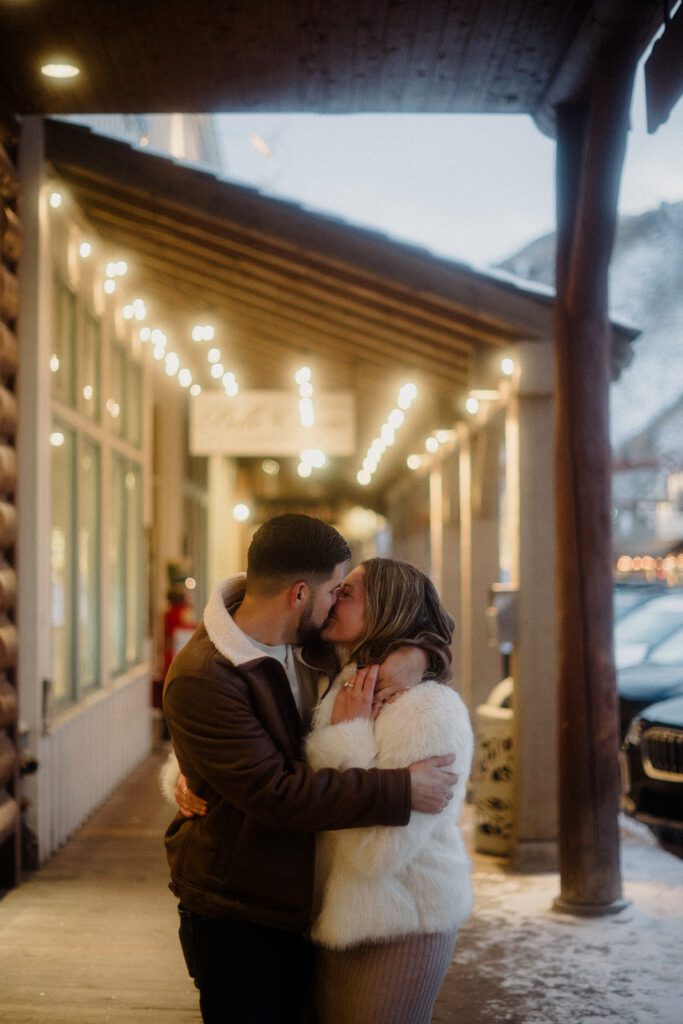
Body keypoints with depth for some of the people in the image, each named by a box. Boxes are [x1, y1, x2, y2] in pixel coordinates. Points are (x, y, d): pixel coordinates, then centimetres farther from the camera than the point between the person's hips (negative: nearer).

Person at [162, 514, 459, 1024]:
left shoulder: (313, 639, -1)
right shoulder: (202, 678, -24)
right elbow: (275, 792, -30)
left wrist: (412, 654, -10)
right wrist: (402, 791, -29)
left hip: (301, 902, 7)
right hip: (235, 915, -7)